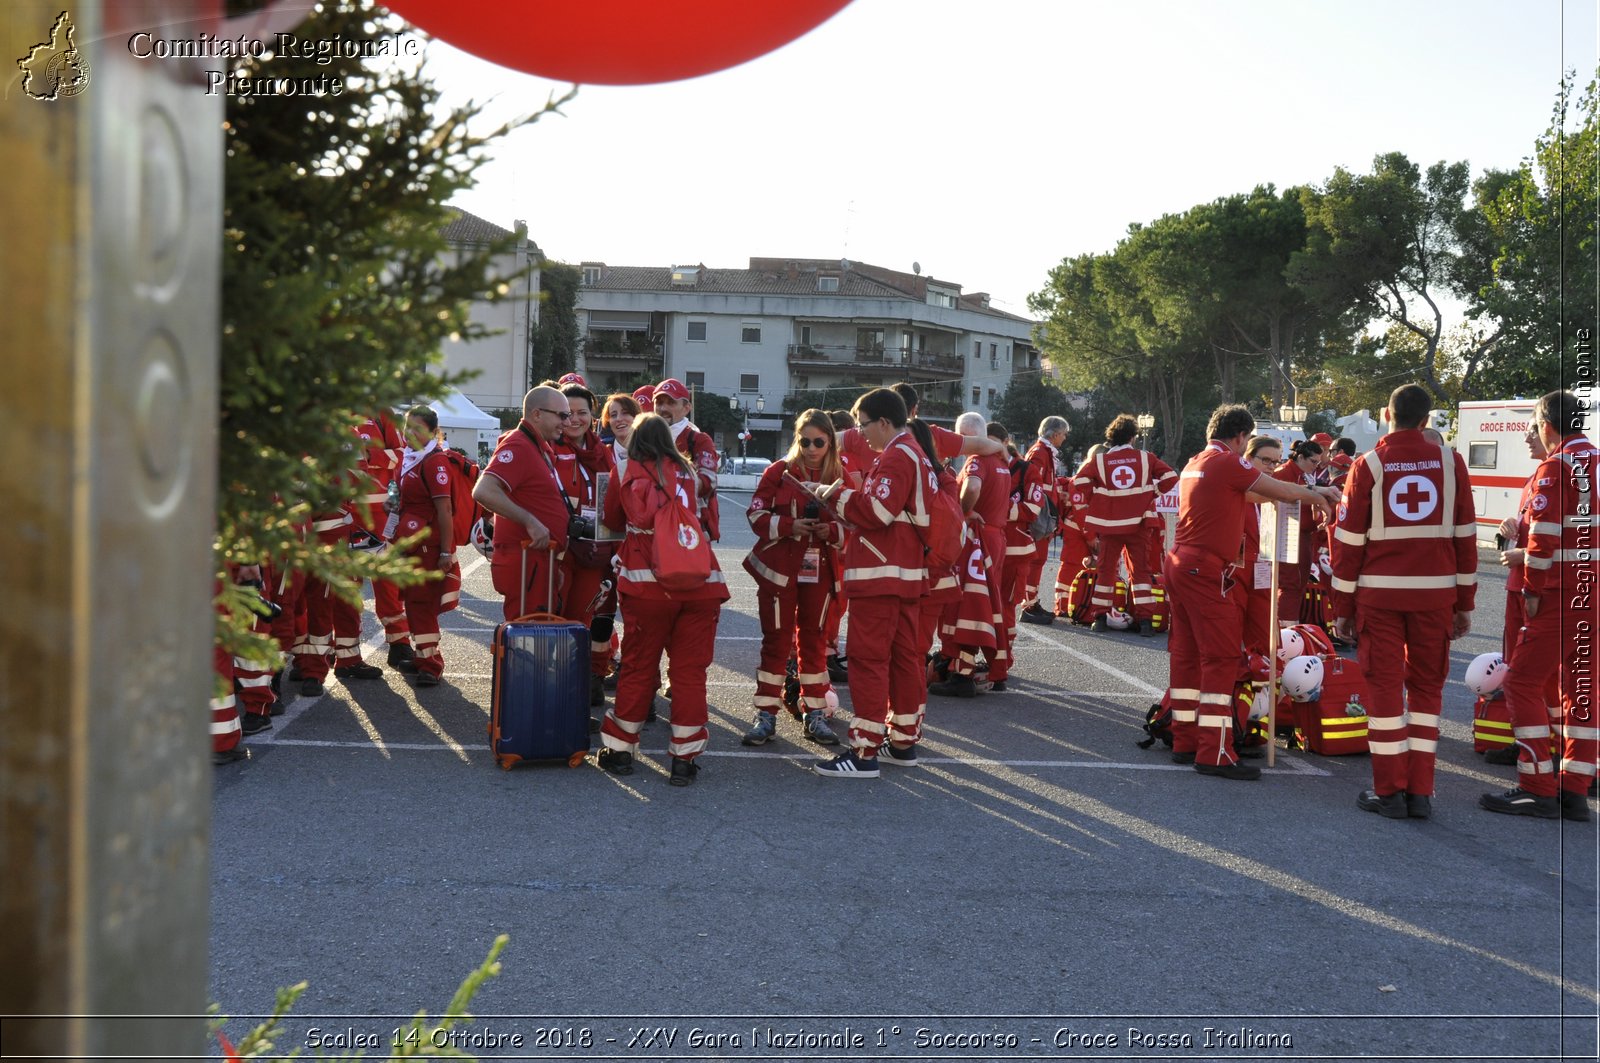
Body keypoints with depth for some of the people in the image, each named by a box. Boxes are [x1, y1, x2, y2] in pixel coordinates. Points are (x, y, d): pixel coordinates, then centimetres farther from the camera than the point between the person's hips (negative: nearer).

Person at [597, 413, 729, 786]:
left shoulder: (633, 474, 6)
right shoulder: (689, 473, 12)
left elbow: (613, 519, 16)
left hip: (649, 583, -2)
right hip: (701, 582, 2)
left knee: (638, 667, 8)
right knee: (690, 670, 5)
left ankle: (619, 750, 17)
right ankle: (685, 759, 7)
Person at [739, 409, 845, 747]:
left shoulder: (839, 477, 4)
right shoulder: (779, 471, -2)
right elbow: (756, 514, -4)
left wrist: (832, 530, -13)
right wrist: (789, 526, -19)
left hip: (820, 571, 2)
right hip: (779, 569, -2)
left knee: (813, 640, 9)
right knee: (776, 640, 2)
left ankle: (815, 714, 17)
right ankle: (766, 715, 8)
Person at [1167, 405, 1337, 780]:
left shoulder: (1194, 464, 18)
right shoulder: (1229, 463, -9)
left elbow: (1246, 493, 24)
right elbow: (1279, 490, -4)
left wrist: (1305, 495, 25)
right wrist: (1315, 493, 14)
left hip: (1180, 564, 10)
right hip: (1208, 571, -10)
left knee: (1186, 653, 13)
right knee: (1221, 657, -7)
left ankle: (1184, 741, 19)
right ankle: (1214, 753, -9)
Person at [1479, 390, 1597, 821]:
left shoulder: (1555, 467, -10)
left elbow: (1544, 535, -16)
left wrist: (1533, 590, -10)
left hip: (1563, 592, -8)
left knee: (1523, 681, -2)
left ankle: (1539, 789, -3)